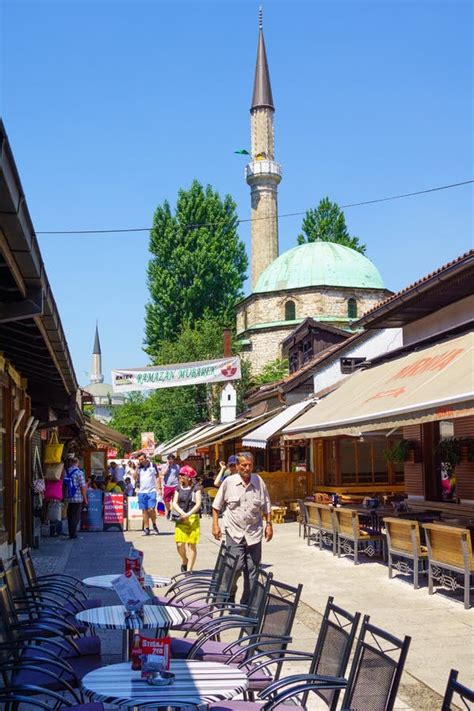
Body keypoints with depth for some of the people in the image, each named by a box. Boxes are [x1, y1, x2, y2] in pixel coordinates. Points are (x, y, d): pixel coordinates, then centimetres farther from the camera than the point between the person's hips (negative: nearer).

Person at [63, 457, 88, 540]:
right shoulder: (79, 473, -12)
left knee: (70, 516, 14)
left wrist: (64, 497, 20)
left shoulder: (65, 472, 2)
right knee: (76, 517, 2)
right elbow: (83, 487, -12)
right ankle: (73, 533, 1)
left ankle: (71, 533, 19)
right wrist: (85, 499, -4)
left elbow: (63, 485, 10)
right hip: (78, 499, -5)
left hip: (68, 498, 5)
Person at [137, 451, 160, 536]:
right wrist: (136, 469, -9)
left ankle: (154, 525, 10)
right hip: (142, 491, 3)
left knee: (151, 509, -11)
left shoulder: (152, 465, 3)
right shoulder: (139, 467, 8)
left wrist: (158, 487, -3)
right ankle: (146, 528, 9)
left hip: (151, 491, -3)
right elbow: (136, 478, 1)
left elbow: (157, 477, 6)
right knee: (144, 510, 4)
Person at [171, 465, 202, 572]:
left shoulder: (195, 488, -1)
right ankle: (184, 561, 23)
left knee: (191, 545, 0)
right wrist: (182, 513, -12)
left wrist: (188, 514, -19)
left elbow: (198, 504, -7)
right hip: (180, 519, 3)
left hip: (193, 518, -3)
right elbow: (174, 503, 5)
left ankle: (189, 570, 7)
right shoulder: (178, 488, 10)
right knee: (180, 544, -6)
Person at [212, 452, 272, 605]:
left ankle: (247, 603, 19)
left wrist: (269, 524, 7)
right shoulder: (229, 482, -4)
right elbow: (216, 505, 5)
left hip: (254, 532, 2)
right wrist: (215, 524, 0)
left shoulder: (259, 481, 1)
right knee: (236, 566, -10)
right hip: (234, 532, -2)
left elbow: (266, 506, 11)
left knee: (252, 569, 7)